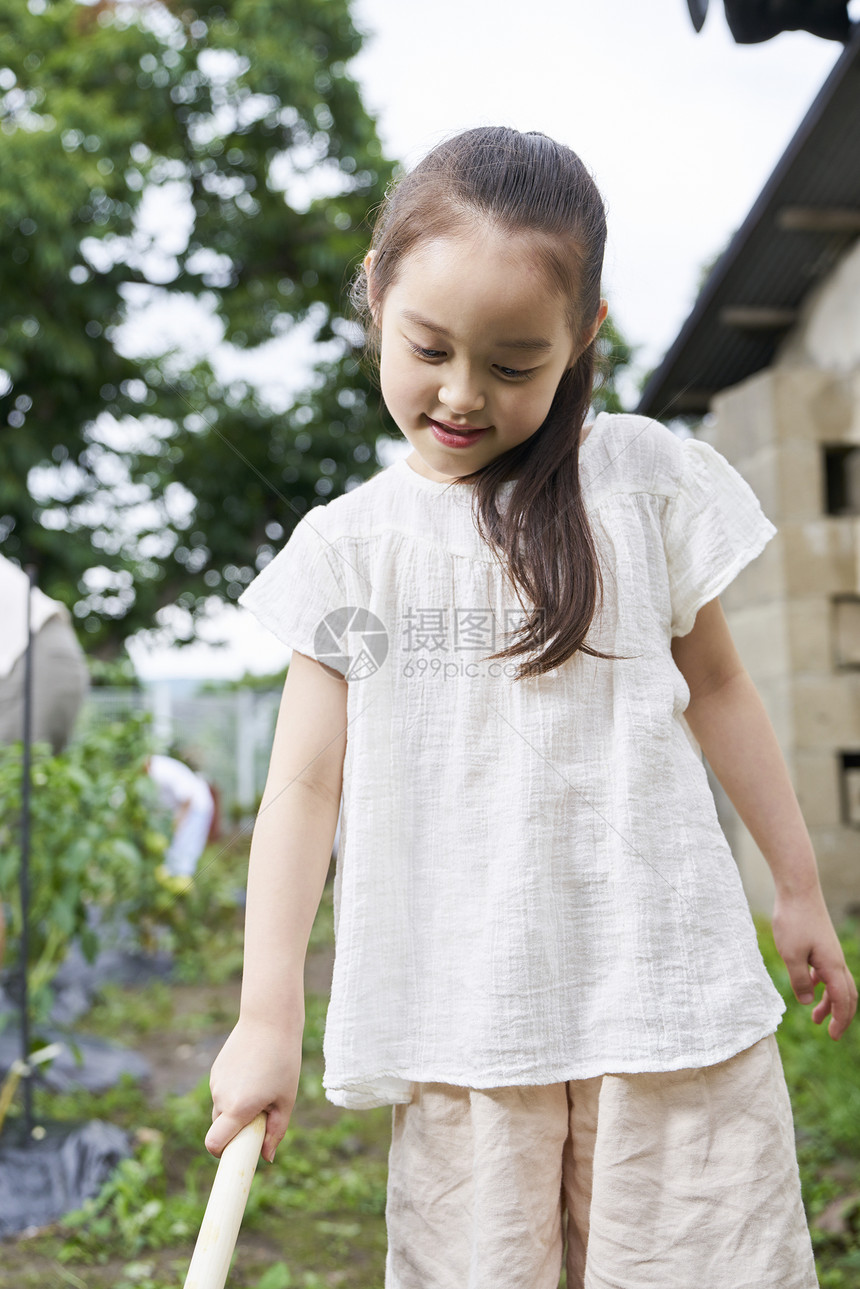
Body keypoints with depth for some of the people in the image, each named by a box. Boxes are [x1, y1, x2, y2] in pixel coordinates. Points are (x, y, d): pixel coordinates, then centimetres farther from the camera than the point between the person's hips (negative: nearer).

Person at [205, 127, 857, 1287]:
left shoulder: (645, 476, 2)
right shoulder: (342, 546, 4)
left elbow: (713, 682, 11)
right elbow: (305, 781, 2)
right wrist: (268, 1016, -1)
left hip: (668, 991, 0)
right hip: (457, 1020, 1)